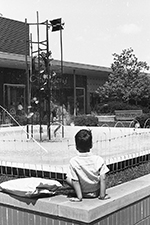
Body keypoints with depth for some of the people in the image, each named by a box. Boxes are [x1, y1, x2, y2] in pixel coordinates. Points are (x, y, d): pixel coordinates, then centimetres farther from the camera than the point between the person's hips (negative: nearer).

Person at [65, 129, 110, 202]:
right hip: (96, 192, 2)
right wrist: (102, 195, -8)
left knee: (67, 178, 15)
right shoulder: (99, 159, -16)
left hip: (83, 193, -1)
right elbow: (102, 179, -15)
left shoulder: (73, 161, -18)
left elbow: (75, 181, -17)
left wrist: (79, 197, -12)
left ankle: (79, 196, 10)